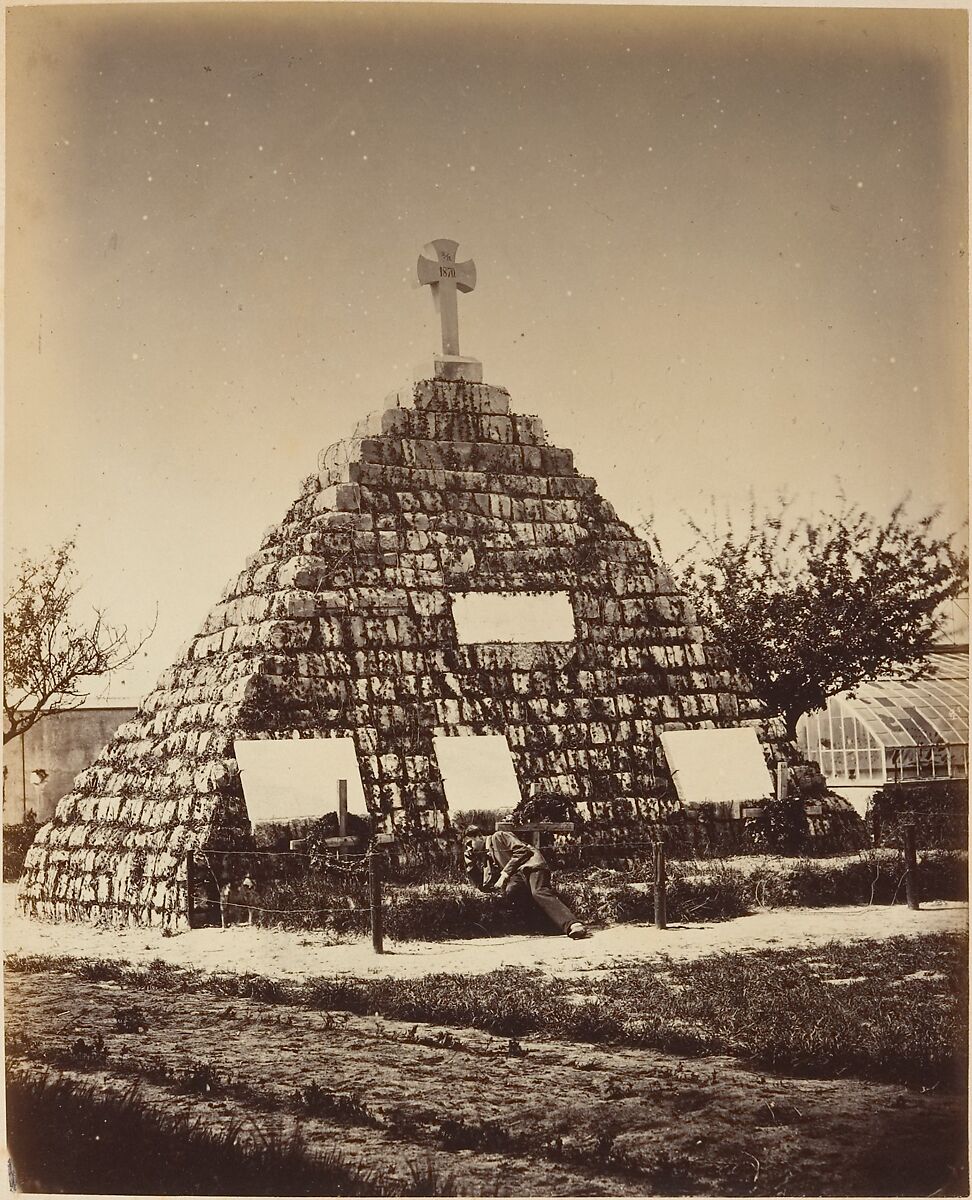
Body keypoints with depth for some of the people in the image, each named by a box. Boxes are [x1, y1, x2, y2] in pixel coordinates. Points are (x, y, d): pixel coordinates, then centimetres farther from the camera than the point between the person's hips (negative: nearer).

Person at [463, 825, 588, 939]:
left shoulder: (498, 837, 10)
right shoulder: (484, 857, 30)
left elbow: (522, 850, -3)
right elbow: (480, 885, 22)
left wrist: (505, 873, -8)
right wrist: (470, 862, 15)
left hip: (530, 864, -6)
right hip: (516, 875, 6)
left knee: (539, 892, -36)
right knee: (509, 890, -32)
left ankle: (571, 925, -57)